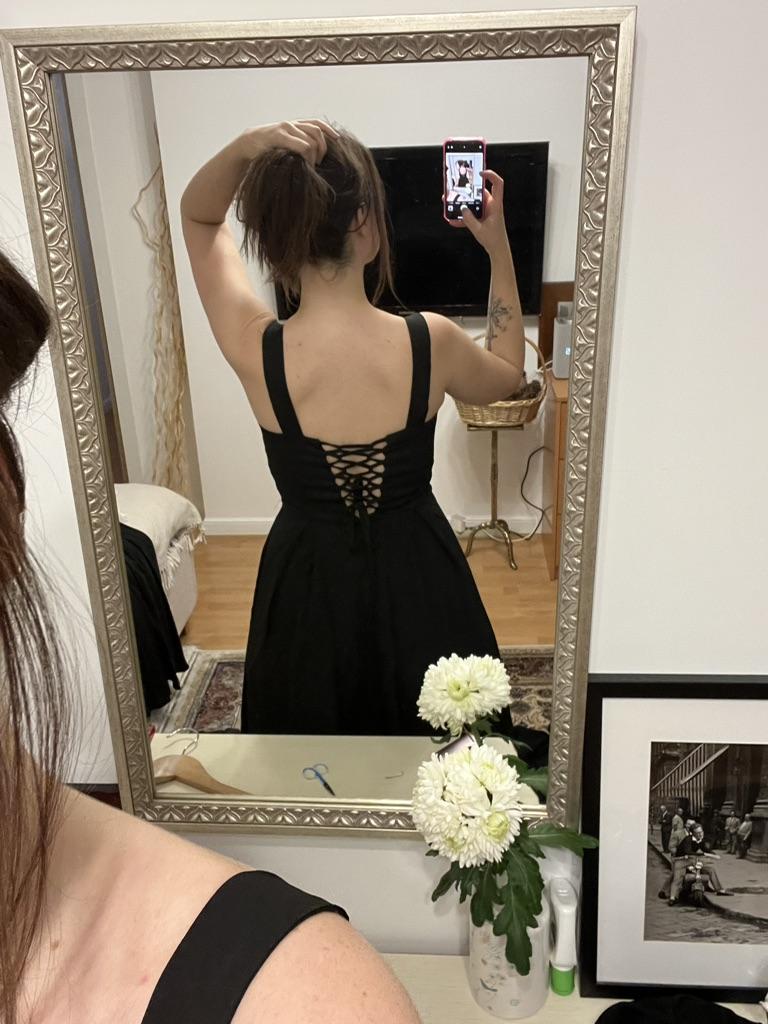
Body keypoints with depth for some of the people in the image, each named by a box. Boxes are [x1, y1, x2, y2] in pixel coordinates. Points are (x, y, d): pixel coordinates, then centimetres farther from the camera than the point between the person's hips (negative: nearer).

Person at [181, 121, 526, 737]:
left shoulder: (256, 351, -22)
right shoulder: (430, 342, -22)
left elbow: (199, 216, -3)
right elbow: (508, 376, 4)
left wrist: (247, 147, -22)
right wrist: (499, 248, 3)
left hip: (306, 580, 1)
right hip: (417, 580, 0)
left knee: (314, 769, 28)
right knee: (431, 751, 28)